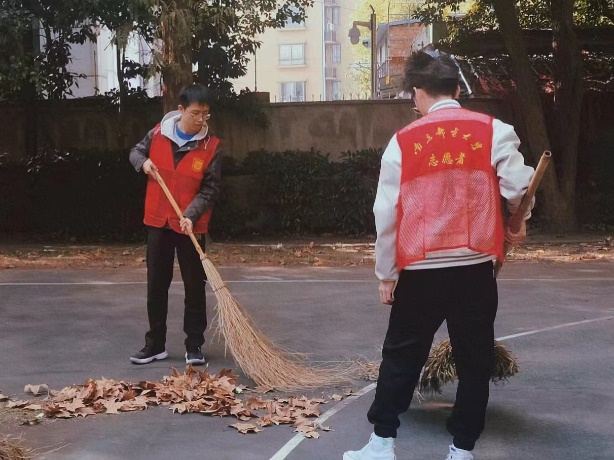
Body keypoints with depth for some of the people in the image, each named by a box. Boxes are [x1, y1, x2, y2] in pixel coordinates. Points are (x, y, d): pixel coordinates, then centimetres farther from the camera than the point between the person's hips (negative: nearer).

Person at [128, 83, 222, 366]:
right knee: (156, 285, 10)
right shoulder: (159, 133, -1)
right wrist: (143, 162, -7)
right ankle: (155, 344, 20)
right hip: (158, 221, 3)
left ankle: (194, 346, 12)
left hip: (190, 225, -2)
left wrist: (191, 216, -23)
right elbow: (136, 151, 16)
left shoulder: (211, 146, -8)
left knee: (195, 286, 3)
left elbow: (210, 189, -9)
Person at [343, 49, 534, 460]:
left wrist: (386, 274, 11)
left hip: (420, 269, 1)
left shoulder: (403, 142, 1)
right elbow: (519, 188, -7)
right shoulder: (494, 131, -2)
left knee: (401, 356, 14)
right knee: (475, 361, 12)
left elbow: (386, 213, 2)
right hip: (475, 267, 0)